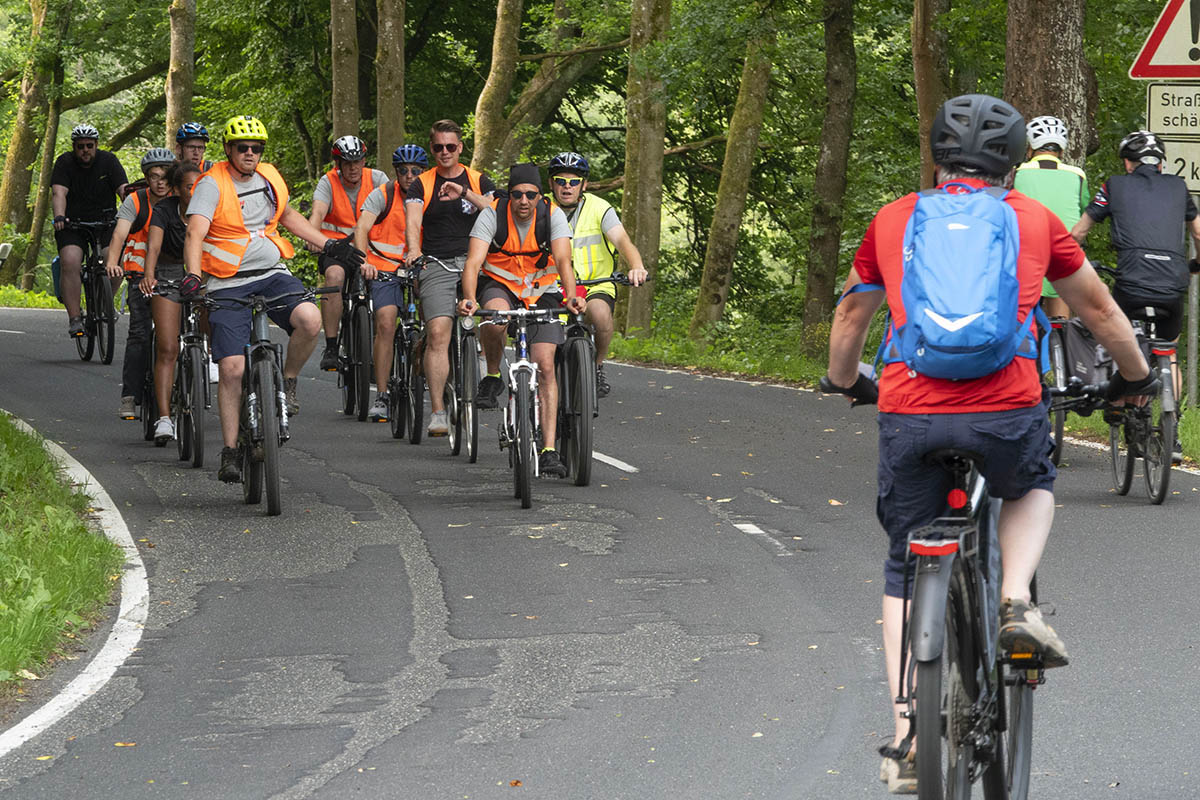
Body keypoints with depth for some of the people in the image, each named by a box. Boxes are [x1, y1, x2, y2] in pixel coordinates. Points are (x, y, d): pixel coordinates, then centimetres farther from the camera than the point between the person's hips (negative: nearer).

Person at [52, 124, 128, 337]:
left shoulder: (108, 161, -3)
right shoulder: (64, 163, -6)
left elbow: (124, 189, -14)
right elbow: (58, 193, -19)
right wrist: (59, 217, -38)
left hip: (104, 221, 1)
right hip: (73, 222, -1)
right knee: (70, 262, -24)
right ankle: (74, 318, -23)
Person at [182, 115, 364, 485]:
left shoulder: (269, 178, 8)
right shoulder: (212, 185, -9)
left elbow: (287, 216, 27)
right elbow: (194, 234, -22)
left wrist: (330, 245, 23)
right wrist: (192, 277, -39)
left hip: (272, 275, 4)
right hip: (229, 285, -4)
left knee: (310, 319, -27)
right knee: (231, 368, -11)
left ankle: (288, 382, 1)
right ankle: (230, 452, -1)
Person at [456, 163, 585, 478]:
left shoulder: (553, 216, -15)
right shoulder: (493, 215, -18)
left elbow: (563, 260, -25)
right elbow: (473, 262, -26)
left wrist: (571, 296, -44)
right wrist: (469, 298, -45)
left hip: (541, 292, 1)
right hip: (499, 285, -1)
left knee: (545, 366, -12)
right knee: (495, 319, -38)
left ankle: (549, 450, -12)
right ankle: (492, 375, -7)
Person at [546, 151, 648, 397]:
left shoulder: (599, 209, -7)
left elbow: (622, 241, -20)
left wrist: (636, 267, -41)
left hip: (596, 287, -1)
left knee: (600, 312, -36)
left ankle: (598, 366, -9)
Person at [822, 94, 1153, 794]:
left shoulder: (894, 220, 19)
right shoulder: (1034, 219, 16)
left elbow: (851, 319, 32)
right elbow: (1099, 309, 29)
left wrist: (846, 384, 52)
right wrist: (1137, 376, 46)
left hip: (909, 415, 1)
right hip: (1007, 413, 0)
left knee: (905, 574, 19)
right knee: (1034, 488, 34)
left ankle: (907, 740, 8)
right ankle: (1017, 602, 7)